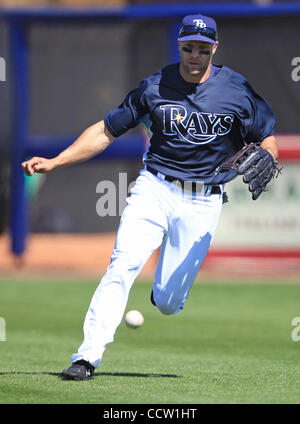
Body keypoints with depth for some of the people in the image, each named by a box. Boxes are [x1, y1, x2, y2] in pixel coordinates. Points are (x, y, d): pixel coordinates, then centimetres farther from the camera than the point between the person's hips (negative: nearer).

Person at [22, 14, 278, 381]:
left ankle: (166, 290, 36)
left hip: (203, 202, 0)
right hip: (155, 188, 0)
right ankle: (88, 356, -24)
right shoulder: (155, 87, 2)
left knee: (168, 303, -3)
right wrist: (54, 162, -2)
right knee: (124, 264, -23)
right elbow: (107, 130, 7)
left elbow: (266, 140, 8)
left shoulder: (237, 90, 0)